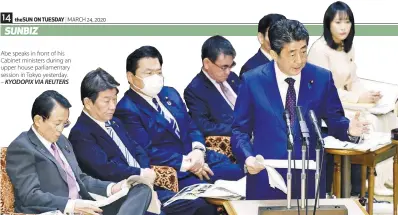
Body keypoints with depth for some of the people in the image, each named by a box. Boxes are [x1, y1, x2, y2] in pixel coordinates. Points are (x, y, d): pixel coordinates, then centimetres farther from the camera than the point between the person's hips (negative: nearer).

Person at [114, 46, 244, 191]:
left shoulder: (170, 94, 17)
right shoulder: (126, 110, -8)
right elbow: (147, 151, -16)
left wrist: (198, 151, -5)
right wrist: (186, 164, -18)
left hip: (201, 158, 8)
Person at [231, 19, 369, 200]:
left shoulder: (322, 78, 0)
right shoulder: (252, 81, -3)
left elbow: (333, 119, 8)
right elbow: (240, 129, 2)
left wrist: (348, 128, -15)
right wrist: (247, 157, -16)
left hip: (310, 178, 1)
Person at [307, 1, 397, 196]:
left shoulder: (348, 48, 10)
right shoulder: (320, 49, -16)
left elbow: (353, 81, 12)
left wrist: (368, 95, -10)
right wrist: (358, 98, -23)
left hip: (344, 102, 8)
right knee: (368, 122, -26)